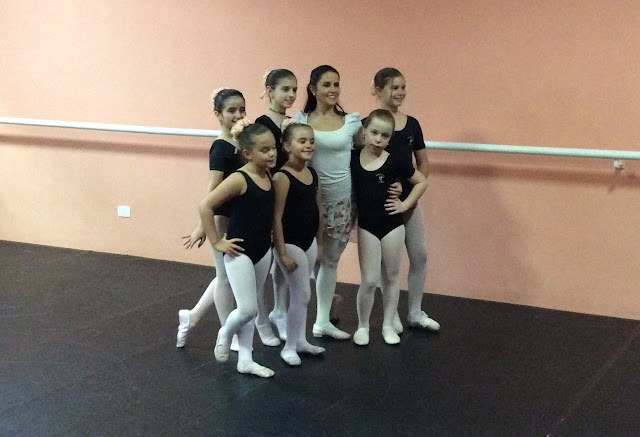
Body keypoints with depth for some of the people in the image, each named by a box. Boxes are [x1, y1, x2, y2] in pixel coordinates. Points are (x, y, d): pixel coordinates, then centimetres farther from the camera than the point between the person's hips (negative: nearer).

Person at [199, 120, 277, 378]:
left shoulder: (269, 177, 3)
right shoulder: (239, 179, -20)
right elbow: (205, 206, -21)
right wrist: (216, 242, -17)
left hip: (263, 250, 7)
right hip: (239, 252, -7)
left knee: (252, 308, 14)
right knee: (247, 309, -7)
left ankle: (245, 360, 25)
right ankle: (225, 334, 24)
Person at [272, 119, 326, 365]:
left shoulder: (313, 175, 4)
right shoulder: (282, 177, -18)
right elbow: (277, 217, -18)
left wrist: (319, 243, 15)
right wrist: (282, 253, -18)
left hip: (309, 241, 7)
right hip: (290, 243, -7)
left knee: (300, 294, 16)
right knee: (302, 294, -1)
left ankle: (300, 340, 29)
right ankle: (289, 347, 13)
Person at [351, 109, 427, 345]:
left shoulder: (395, 162, -8)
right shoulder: (352, 158, -7)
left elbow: (421, 181, 3)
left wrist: (405, 204, -4)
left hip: (392, 225, 0)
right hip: (366, 226, 0)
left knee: (390, 277, 11)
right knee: (369, 281, -2)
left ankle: (388, 325, 25)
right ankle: (362, 326, 16)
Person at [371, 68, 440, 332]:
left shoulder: (412, 124, 4)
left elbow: (423, 163, 10)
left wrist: (414, 190, -5)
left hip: (409, 199, 5)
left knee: (420, 255, 8)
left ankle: (415, 313, 23)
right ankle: (392, 315, 20)